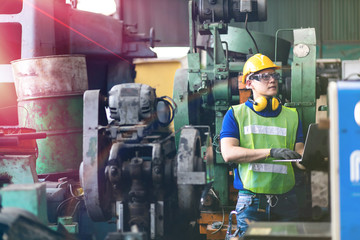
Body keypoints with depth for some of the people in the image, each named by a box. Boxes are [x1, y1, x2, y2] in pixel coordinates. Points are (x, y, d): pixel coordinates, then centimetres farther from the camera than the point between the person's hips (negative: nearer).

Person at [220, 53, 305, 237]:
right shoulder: (236, 114, 6)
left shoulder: (291, 116, 16)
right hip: (251, 201, -3)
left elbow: (299, 152, 8)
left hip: (285, 201, 3)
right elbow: (228, 153, -9)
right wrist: (271, 152, -18)